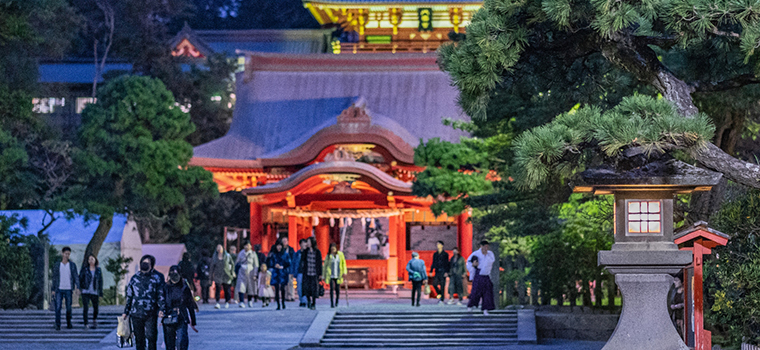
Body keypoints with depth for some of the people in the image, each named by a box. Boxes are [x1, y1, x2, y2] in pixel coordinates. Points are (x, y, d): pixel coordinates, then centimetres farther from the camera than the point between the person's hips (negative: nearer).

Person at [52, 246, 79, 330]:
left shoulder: (72, 265, 3)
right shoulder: (57, 265, 4)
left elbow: (76, 277, 0)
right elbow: (54, 278, 7)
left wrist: (77, 287, -13)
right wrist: (53, 290, 3)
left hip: (68, 290, 0)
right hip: (59, 289, 0)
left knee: (69, 308, 5)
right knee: (58, 307, -8)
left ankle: (68, 323, 19)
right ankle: (57, 325, -7)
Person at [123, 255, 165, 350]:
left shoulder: (157, 277, 4)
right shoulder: (135, 278, 11)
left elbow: (161, 295, 4)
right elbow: (129, 296, 17)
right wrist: (126, 312, 14)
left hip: (151, 314, -2)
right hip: (136, 313, 2)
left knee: (151, 337, -8)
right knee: (139, 339, 6)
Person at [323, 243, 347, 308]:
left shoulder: (340, 254, 1)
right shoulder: (328, 256, -2)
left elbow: (343, 263, 7)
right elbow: (325, 266, 6)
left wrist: (344, 272, -4)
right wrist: (324, 276, 7)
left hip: (338, 276, 1)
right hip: (331, 275, -1)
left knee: (337, 290, 2)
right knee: (332, 288, -12)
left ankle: (336, 302, 23)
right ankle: (332, 303, -9)